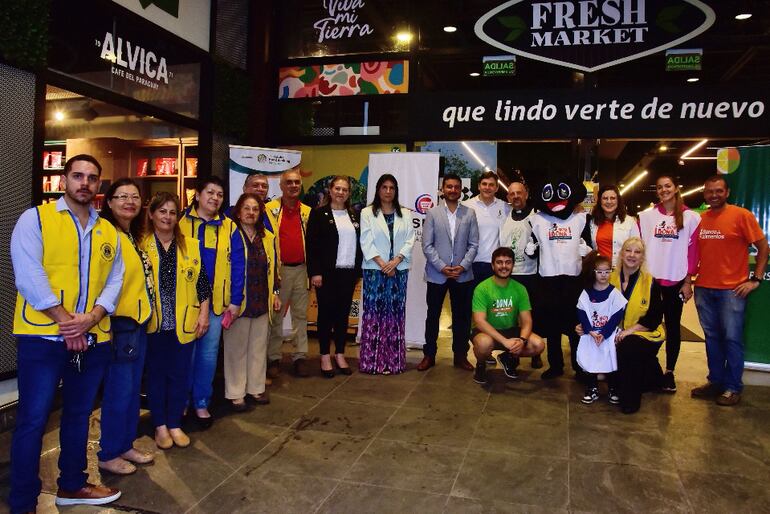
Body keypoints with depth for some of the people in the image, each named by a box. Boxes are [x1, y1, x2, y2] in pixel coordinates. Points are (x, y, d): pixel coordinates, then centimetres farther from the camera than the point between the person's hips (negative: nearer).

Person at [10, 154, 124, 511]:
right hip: (43, 336, -5)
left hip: (93, 339, 5)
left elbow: (115, 280, 6)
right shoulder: (35, 218, -3)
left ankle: (72, 485, 33)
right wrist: (64, 321, -15)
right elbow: (29, 275, -12)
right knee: (33, 420, 2)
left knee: (78, 415, 17)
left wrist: (90, 318, -11)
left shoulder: (109, 232, 11)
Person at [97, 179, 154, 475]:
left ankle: (125, 445, 30)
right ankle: (108, 455, 18)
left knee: (133, 388, 16)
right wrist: (107, 319, -20)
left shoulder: (134, 236, 14)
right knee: (119, 390, 1)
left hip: (138, 321, 9)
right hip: (119, 323, -9)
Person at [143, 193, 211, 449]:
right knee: (156, 373, 10)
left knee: (180, 374, 8)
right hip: (153, 322, -1)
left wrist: (203, 314, 0)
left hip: (183, 322, 1)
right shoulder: (141, 245, -1)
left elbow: (202, 283, 5)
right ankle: (160, 425, 24)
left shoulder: (191, 245, 4)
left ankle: (175, 424, 23)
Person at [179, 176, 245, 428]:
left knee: (208, 354, 9)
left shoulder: (229, 228, 2)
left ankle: (201, 403, 24)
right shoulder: (180, 222, -2)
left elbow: (237, 266, 3)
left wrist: (235, 300, -2)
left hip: (216, 301, 1)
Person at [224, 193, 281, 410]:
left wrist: (275, 293, 14)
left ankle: (256, 388, 25)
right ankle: (235, 393, 15)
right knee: (237, 348, 5)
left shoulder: (268, 238, 11)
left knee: (259, 347, 12)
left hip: (262, 302, 5)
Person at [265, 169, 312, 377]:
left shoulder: (307, 212, 10)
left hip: (301, 269, 3)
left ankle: (300, 356, 17)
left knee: (301, 314, 8)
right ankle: (274, 358, 15)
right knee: (275, 315, 5)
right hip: (278, 269, -3)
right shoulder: (270, 209, -1)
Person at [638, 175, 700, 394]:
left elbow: (693, 251, 0)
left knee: (673, 326, 8)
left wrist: (688, 281, -3)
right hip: (650, 279, 1)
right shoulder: (646, 216, 4)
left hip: (676, 281, 0)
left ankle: (670, 371, 18)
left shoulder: (691, 217, 2)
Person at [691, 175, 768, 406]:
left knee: (732, 338, 1)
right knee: (712, 337, 12)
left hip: (732, 289, -4)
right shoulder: (699, 219, 8)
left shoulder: (742, 215, -5)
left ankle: (733, 387, 11)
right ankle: (715, 381, 23)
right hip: (703, 288, 5)